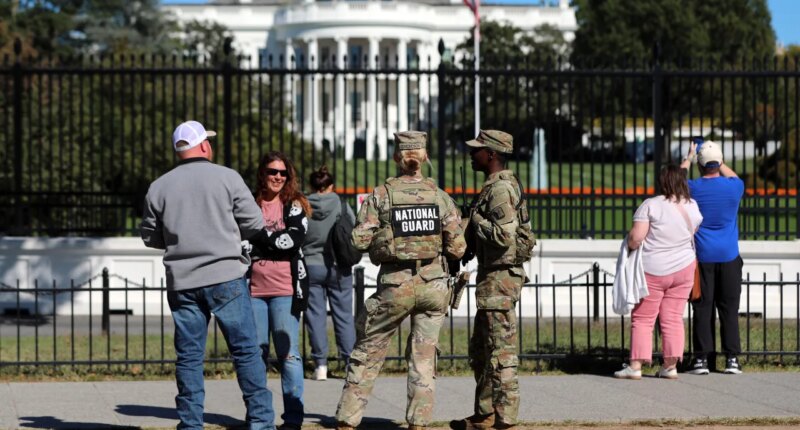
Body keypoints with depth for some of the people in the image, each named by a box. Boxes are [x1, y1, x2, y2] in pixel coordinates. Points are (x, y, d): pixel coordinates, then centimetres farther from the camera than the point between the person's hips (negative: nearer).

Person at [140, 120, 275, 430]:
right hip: (226, 277, -3)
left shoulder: (159, 187, 3)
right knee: (246, 351, 3)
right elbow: (254, 224, -2)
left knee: (188, 356, 7)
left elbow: (150, 236, 10)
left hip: (182, 282, 3)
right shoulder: (227, 178, -4)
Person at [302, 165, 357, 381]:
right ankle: (351, 361, 6)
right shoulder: (341, 205, -5)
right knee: (343, 315, 7)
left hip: (311, 266, 0)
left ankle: (320, 365, 1)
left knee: (316, 315, 4)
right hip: (339, 267, 0)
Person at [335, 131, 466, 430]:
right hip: (433, 284, 1)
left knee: (368, 352, 9)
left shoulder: (382, 194, -5)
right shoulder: (439, 196, 0)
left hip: (395, 284, -1)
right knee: (424, 357, 10)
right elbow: (457, 248, -1)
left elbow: (359, 241, -8)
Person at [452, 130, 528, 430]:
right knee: (480, 351, 17)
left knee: (501, 353, -7)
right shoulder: (494, 186, 16)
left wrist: (475, 219, -13)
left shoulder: (501, 189, -16)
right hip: (491, 277, 11)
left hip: (500, 278, -11)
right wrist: (468, 245, 11)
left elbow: (503, 235, -26)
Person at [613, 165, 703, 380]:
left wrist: (630, 245, 1)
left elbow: (636, 237, -19)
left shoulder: (651, 205, -15)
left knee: (642, 318, 2)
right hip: (684, 268, 4)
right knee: (673, 318, 8)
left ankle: (635, 366, -1)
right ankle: (670, 365, 5)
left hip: (653, 271, -4)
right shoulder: (693, 207, 2)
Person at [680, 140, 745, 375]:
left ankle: (702, 358, 0)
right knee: (729, 308, 4)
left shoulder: (692, 188, -7)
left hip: (702, 257, -1)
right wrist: (719, 161, 30)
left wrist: (687, 159, 30)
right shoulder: (734, 187, -4)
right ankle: (732, 358, 3)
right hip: (729, 257, 1)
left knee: (702, 308, 2)